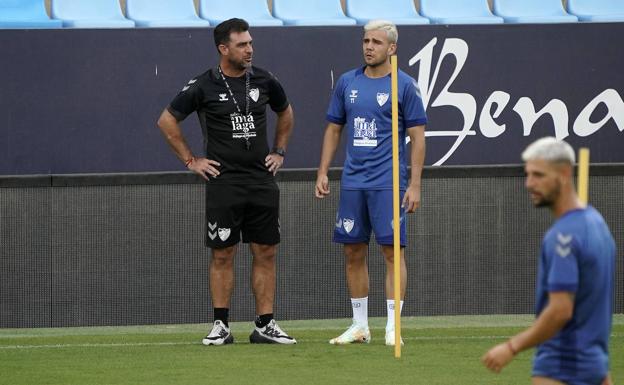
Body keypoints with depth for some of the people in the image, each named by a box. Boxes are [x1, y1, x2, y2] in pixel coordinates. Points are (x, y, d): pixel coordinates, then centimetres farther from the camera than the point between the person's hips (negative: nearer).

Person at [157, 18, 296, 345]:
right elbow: (167, 121, 2)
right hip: (223, 181, -3)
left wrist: (279, 152, 17)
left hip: (262, 180, 3)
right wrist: (190, 160, 0)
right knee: (222, 254, 0)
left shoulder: (263, 81, 5)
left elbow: (285, 112, 25)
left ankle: (265, 325, 7)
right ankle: (221, 327, 6)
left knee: (265, 253, 3)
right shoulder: (203, 86, -6)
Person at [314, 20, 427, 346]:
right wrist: (322, 173, 9)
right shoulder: (347, 83, 10)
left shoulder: (404, 86, -3)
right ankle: (359, 326, 15)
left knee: (392, 250, -7)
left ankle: (393, 327, -3)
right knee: (353, 253, 7)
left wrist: (414, 185, -9)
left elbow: (417, 137, -3)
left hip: (388, 183, -5)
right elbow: (333, 129, 17)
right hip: (352, 183, 5)